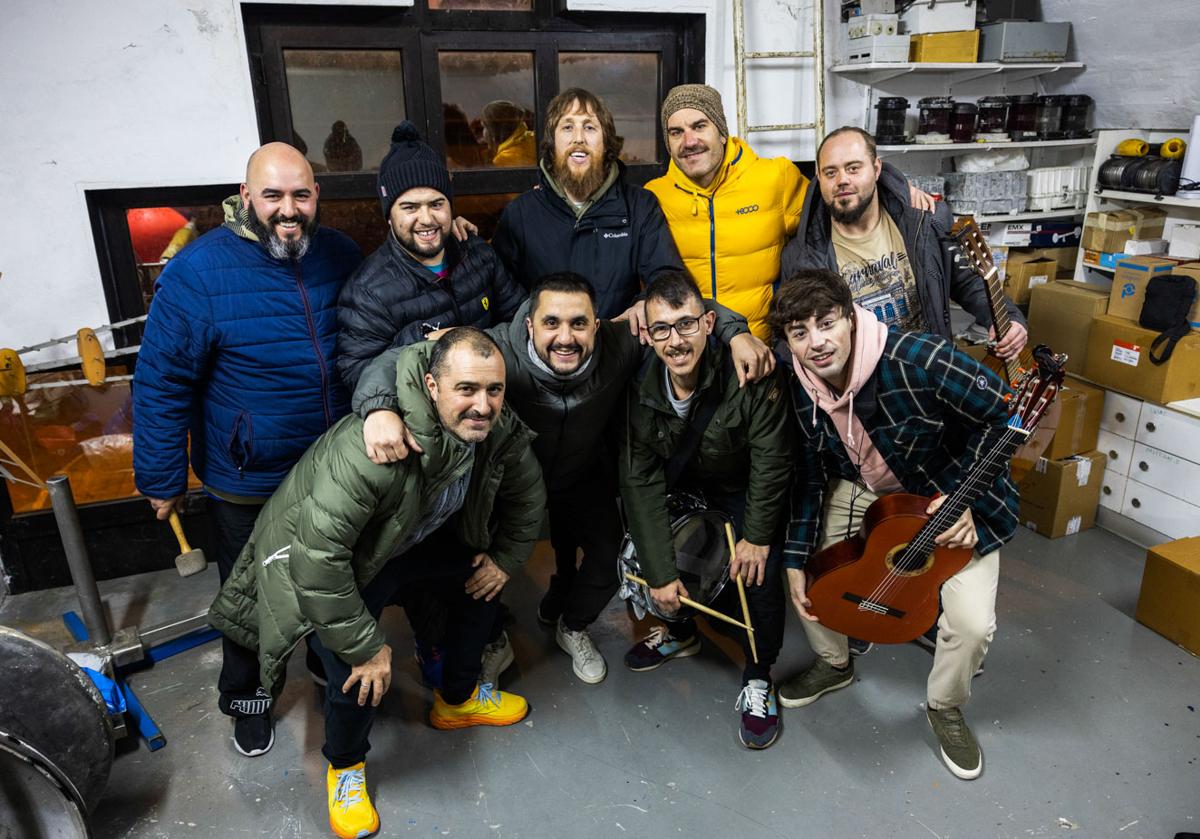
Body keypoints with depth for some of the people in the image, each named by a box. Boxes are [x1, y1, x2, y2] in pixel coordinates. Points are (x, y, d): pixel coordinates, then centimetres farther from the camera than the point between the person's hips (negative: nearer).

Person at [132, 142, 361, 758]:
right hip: (246, 485, -3)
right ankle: (245, 696, 45)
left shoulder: (340, 256, -6)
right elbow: (160, 383, -15)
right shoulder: (198, 272, -20)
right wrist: (163, 481, -11)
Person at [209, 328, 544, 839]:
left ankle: (457, 700, 37)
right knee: (357, 672, -19)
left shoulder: (501, 432, -18)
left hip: (413, 538, 7)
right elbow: (318, 558, -39)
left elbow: (527, 497, 4)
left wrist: (507, 558, 4)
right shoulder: (370, 451, -42)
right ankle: (344, 765, 19)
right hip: (323, 558, -7)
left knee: (486, 576, 12)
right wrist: (366, 646, -31)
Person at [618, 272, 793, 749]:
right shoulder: (639, 388, -22)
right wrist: (660, 573, -21)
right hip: (678, 482, 4)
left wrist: (757, 535, -19)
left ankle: (758, 678, 4)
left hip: (741, 486, -4)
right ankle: (681, 631, 25)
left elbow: (770, 460, -22)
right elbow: (640, 482, -19)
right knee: (636, 547, -4)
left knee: (761, 569, -22)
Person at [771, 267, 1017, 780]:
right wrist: (796, 561, -8)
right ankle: (834, 663, 28)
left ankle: (945, 707, 18)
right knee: (801, 566, -3)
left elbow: (1007, 410, -22)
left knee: (973, 621, -16)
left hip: (952, 493, -4)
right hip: (862, 490, 4)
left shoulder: (919, 361, -34)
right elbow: (809, 475, -5)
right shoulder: (797, 388, -17)